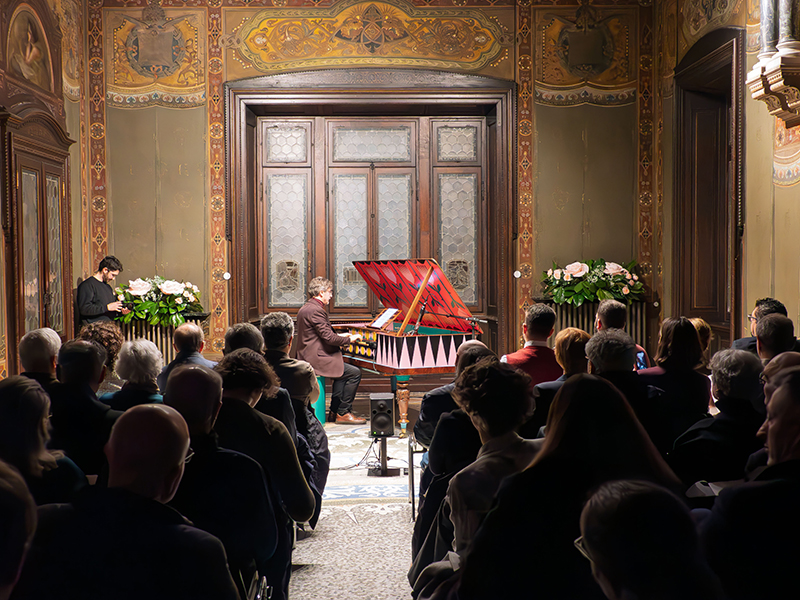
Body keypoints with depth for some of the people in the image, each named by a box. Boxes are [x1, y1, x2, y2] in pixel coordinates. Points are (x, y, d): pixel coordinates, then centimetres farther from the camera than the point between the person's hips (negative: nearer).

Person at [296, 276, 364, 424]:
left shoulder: (306, 308, 15)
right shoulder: (315, 310, -19)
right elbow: (329, 338, -23)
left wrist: (340, 336, 21)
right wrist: (349, 339, -9)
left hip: (308, 356, 11)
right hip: (316, 359, -11)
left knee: (342, 372, 26)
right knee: (354, 373, -11)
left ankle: (335, 412, 23)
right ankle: (343, 413, -2)